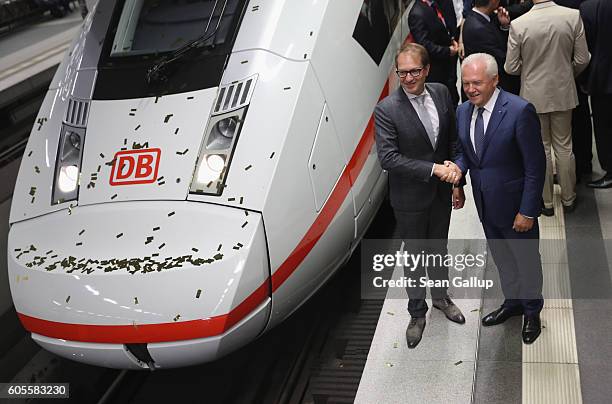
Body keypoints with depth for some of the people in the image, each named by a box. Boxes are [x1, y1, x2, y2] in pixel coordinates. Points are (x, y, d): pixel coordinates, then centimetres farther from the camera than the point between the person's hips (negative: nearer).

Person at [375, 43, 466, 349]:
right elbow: (388, 158, -26)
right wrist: (434, 169, -28)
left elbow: (454, 136, 6)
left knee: (439, 247, 24)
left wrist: (455, 166, -12)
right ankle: (417, 312, 34)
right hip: (410, 198, -4)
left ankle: (441, 296, 48)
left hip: (441, 192, 4)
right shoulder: (386, 110, -21)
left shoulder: (441, 93, -5)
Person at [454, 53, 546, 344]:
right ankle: (512, 301, 48)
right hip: (485, 205, 6)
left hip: (515, 204, -6)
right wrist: (458, 167, -12)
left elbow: (535, 165, -20)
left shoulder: (520, 111, -23)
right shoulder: (463, 111, -3)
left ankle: (532, 310, 39)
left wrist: (528, 211, -19)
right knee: (502, 259, 25)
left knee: (526, 260, 15)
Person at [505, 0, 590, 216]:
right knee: (564, 147, 16)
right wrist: (567, 74, 15)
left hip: (534, 96, -2)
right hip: (563, 93, 2)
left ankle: (546, 202, 22)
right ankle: (568, 199, 28)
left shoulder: (518, 24, -17)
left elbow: (511, 67, -10)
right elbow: (582, 60, -6)